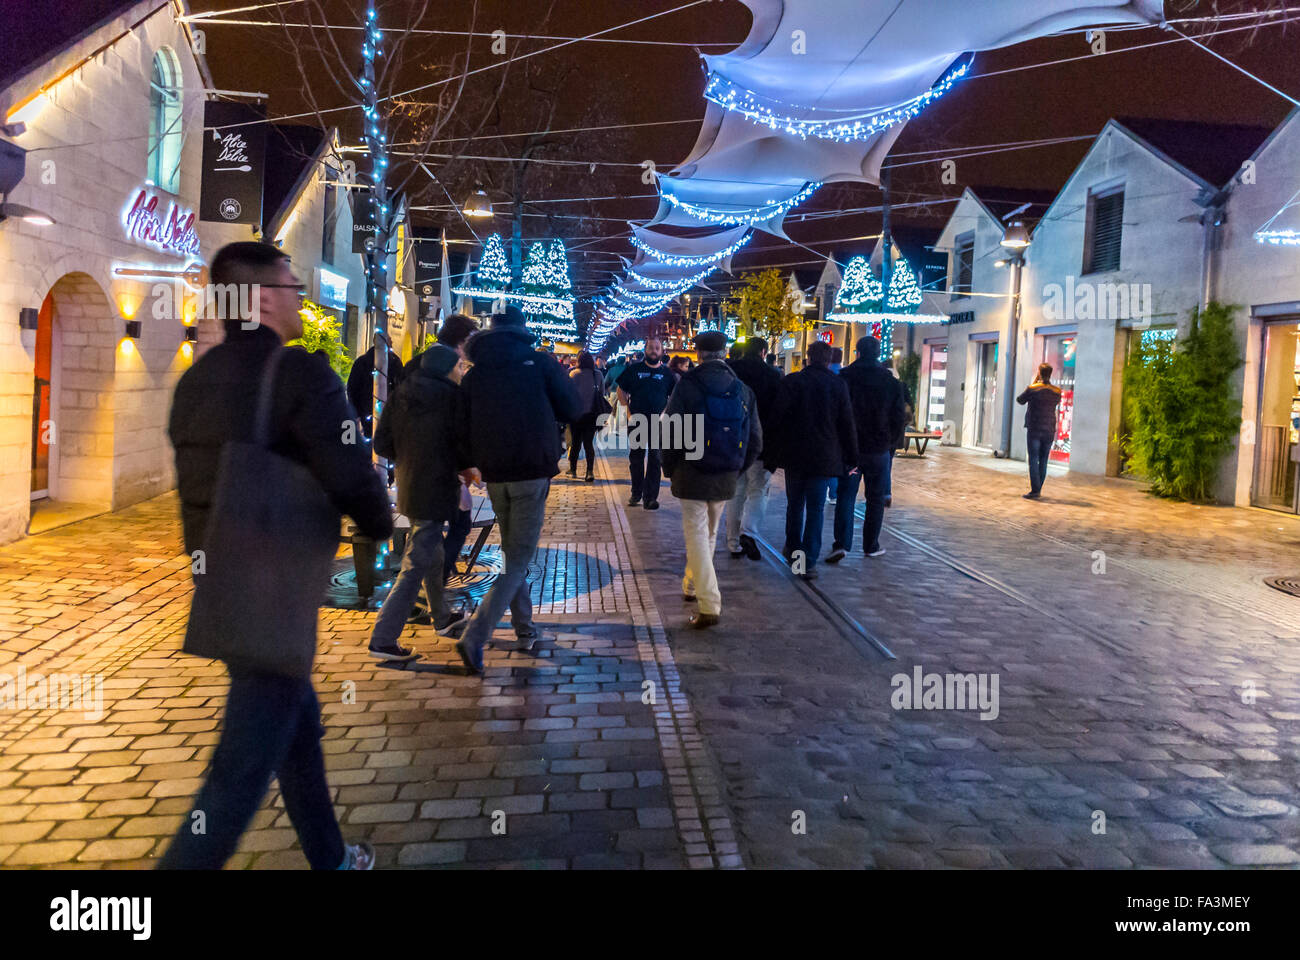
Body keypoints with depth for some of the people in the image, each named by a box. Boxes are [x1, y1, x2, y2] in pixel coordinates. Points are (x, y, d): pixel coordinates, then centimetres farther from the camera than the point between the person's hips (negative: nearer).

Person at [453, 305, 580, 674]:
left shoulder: (474, 374, 6)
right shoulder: (540, 362, -2)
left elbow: (462, 430, 4)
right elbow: (572, 409, 0)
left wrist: (466, 464, 19)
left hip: (494, 475, 4)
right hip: (533, 471, -4)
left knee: (512, 551, 20)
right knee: (519, 557, -3)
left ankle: (525, 629, 25)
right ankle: (475, 636, -15)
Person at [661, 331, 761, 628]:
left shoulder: (687, 385, -11)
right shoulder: (743, 390, 2)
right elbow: (755, 440, 5)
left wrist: (670, 468, 2)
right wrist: (736, 469, 15)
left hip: (692, 473, -4)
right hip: (726, 478, 5)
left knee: (697, 536, -1)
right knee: (709, 534, 20)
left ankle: (709, 606, -8)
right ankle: (692, 586, 38)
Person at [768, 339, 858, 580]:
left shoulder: (792, 381, -5)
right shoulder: (839, 385, -4)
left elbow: (778, 417, -6)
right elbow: (847, 424, -2)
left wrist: (774, 448, 5)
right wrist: (852, 457, 6)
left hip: (794, 454, 1)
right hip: (824, 456, -1)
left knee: (794, 503, 18)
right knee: (816, 508, 2)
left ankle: (793, 548, 32)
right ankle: (809, 562, -2)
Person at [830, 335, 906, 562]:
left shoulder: (844, 377, -4)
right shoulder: (891, 382, -1)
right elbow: (899, 417, 2)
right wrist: (890, 443, 13)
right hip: (879, 449, 1)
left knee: (846, 496, 2)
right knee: (876, 498, 11)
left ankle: (842, 543, -12)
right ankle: (871, 545, 17)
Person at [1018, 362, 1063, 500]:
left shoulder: (1032, 389, -11)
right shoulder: (1057, 392, 2)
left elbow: (1020, 400, 5)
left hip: (1034, 430, -4)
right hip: (1049, 431, 4)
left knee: (1033, 460, -3)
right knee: (1043, 461, 10)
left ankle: (1035, 490, -9)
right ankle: (1038, 490, 16)